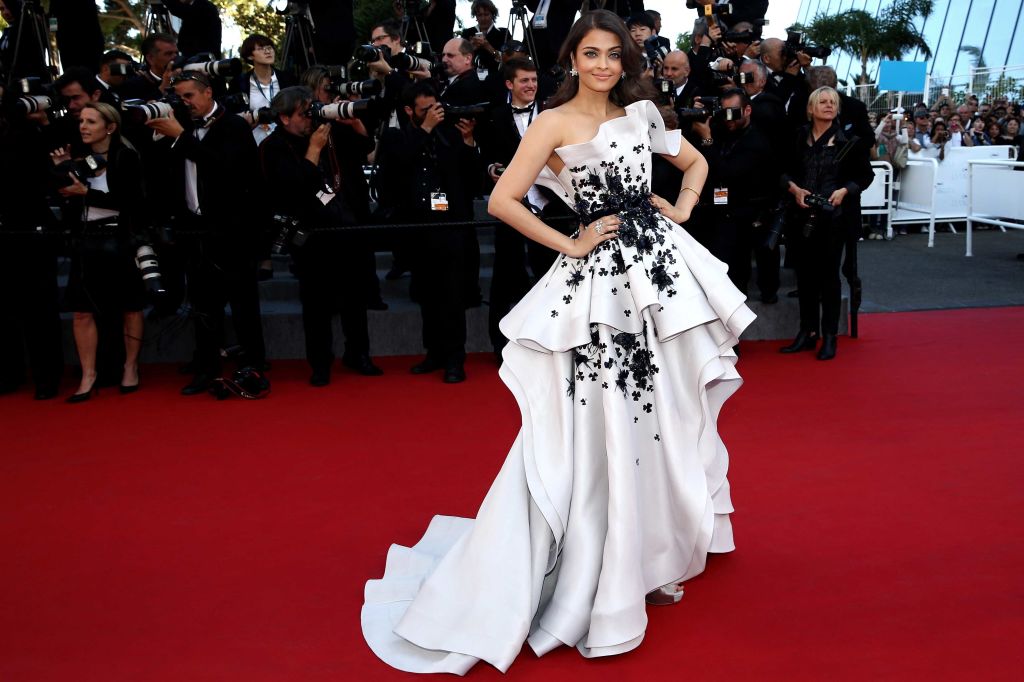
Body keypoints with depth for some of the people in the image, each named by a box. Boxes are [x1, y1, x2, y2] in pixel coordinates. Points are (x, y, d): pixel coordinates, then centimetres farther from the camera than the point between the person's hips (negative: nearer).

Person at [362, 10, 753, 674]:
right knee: (597, 424, -2)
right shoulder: (555, 122, -3)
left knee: (665, 412, 13)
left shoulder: (640, 113, 12)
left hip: (661, 266, 6)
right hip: (601, 279, -6)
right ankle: (597, 567, 14)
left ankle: (648, 556, 32)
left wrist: (683, 210, 9)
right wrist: (569, 244, -10)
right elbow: (503, 201, -12)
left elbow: (695, 162, 26)